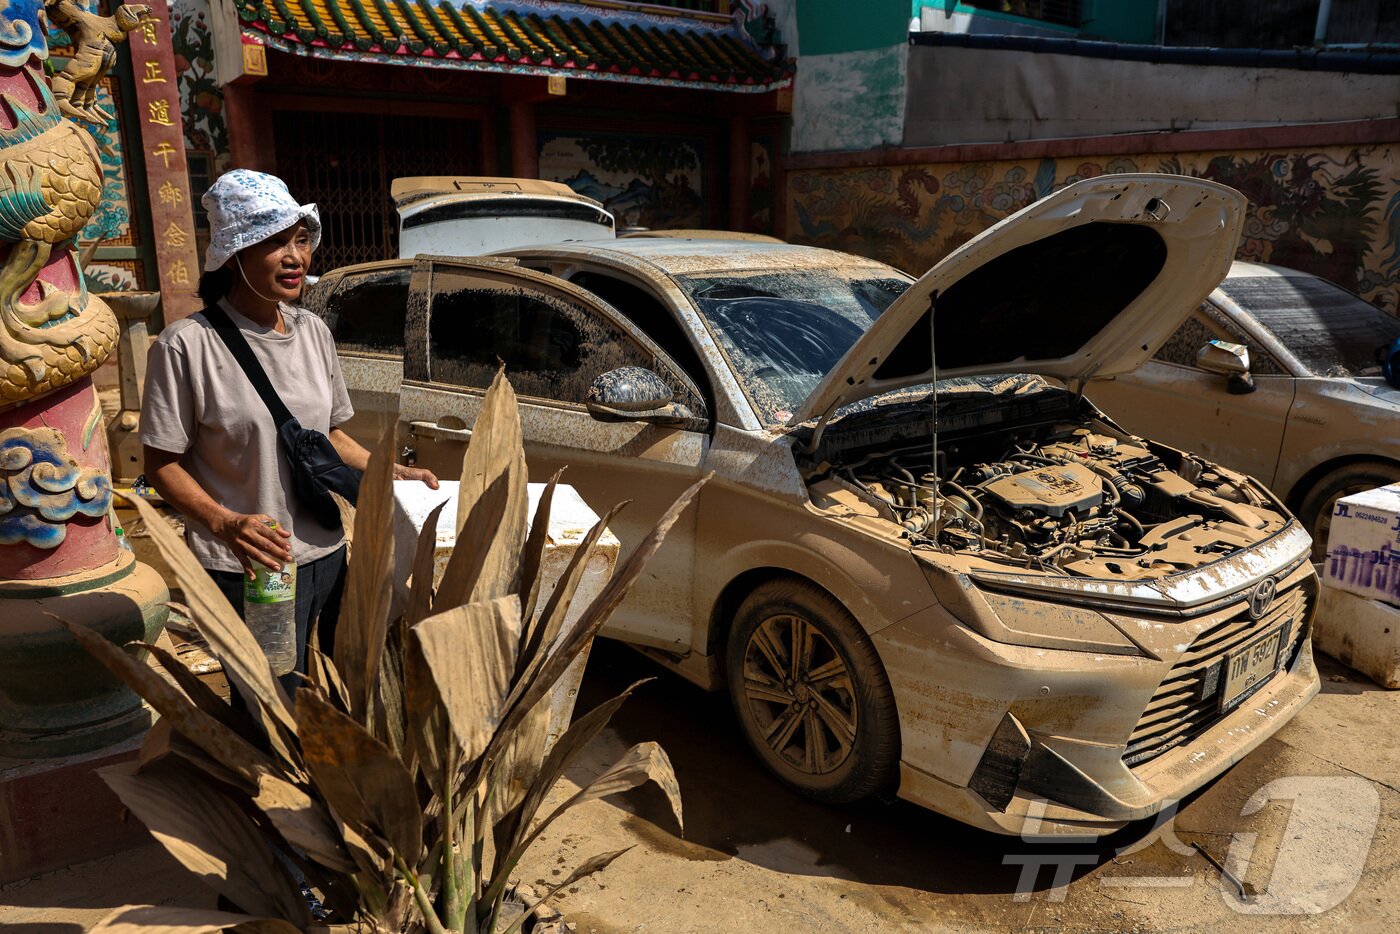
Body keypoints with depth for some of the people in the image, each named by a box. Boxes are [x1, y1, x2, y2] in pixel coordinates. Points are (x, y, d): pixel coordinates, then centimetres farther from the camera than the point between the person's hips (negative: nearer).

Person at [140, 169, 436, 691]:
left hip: (329, 554, 6)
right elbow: (162, 464, -9)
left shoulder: (313, 331, 5)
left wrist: (391, 473, 3)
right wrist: (225, 523, -23)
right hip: (247, 570, -6)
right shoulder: (188, 345, -13)